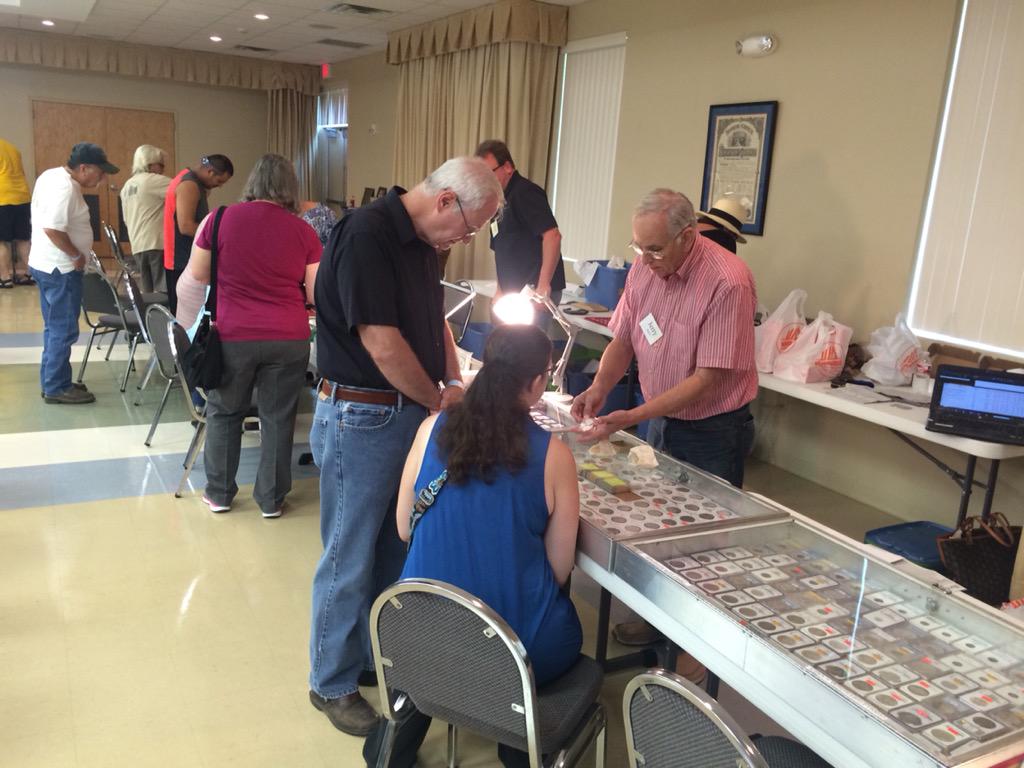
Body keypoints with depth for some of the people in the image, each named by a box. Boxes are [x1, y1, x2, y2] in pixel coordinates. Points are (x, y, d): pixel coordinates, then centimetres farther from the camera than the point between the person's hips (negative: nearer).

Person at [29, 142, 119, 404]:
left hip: (47, 265, 11)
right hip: (60, 269, -11)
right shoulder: (65, 188, -21)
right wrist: (77, 255, -18)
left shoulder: (52, 176, 11)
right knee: (64, 331, -2)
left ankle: (51, 382, 26)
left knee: (55, 328, 17)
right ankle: (56, 388, 5)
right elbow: (53, 228, -29)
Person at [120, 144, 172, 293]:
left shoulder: (127, 186, 20)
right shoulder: (153, 180, -6)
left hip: (137, 246, 8)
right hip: (157, 243, -8)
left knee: (150, 293, 9)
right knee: (164, 291, -9)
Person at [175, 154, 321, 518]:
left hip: (233, 335, 0)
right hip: (289, 338, 0)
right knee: (278, 418, 11)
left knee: (224, 412, 18)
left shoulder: (222, 218, -2)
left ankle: (219, 492, 28)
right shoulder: (304, 231, -2)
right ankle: (272, 499, 21)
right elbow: (318, 294, 1)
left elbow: (197, 275, 6)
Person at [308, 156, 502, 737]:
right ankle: (332, 683, 24)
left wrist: (455, 385, 9)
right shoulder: (366, 236, -21)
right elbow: (382, 342, -23)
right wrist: (439, 400, -10)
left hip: (411, 411, 9)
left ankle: (381, 653, 38)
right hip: (361, 418, -9)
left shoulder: (423, 242, 8)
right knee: (350, 557, 6)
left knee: (395, 548, 19)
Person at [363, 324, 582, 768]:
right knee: (557, 618, 31)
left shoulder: (432, 429, -8)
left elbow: (404, 530, 3)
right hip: (521, 649, -2)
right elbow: (559, 569, -5)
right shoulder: (554, 455, -14)